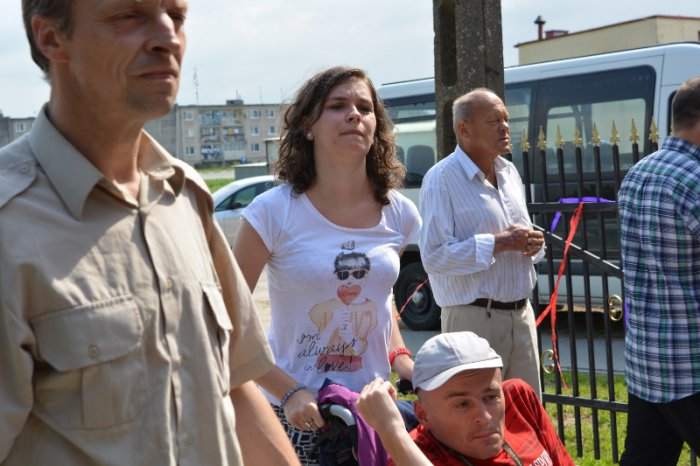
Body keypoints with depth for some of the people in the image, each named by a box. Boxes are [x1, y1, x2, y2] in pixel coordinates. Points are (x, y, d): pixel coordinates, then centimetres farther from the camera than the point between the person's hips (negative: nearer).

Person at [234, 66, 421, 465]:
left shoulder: (399, 214, 0)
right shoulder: (275, 212, -13)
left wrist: (400, 356, 3)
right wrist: (288, 391, -18)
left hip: (374, 406, 4)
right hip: (297, 411, -3)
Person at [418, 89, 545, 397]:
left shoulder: (509, 172, 14)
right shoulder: (441, 179, -12)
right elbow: (434, 256, -20)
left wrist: (533, 243, -1)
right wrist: (499, 243, -22)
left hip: (521, 312, 8)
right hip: (474, 316, -8)